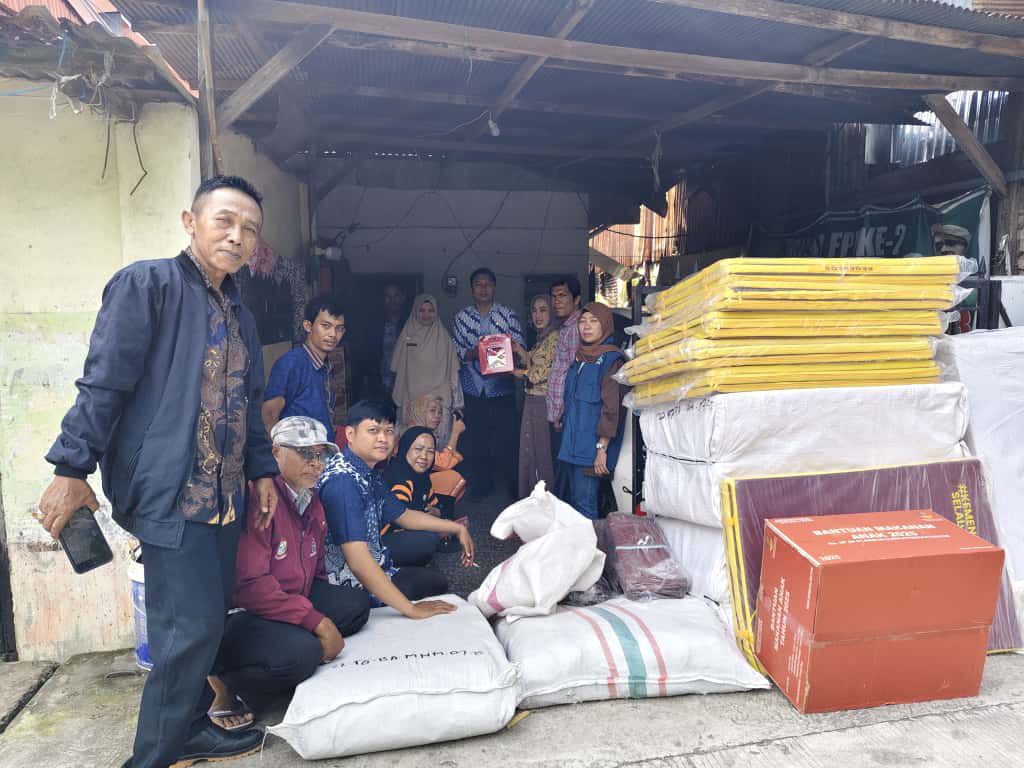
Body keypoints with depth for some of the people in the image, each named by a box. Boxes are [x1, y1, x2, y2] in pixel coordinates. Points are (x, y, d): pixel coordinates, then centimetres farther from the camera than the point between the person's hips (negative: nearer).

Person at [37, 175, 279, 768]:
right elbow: (104, 381, -11)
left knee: (207, 621, 13)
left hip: (224, 494, 8)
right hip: (170, 490, -8)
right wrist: (72, 469, -13)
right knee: (192, 627, -6)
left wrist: (262, 470, 20)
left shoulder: (241, 314, 17)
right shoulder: (148, 284, -6)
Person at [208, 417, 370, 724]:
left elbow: (315, 574, 18)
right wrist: (320, 623, -24)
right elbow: (250, 585, -28)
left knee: (356, 604, -4)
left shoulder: (313, 504, 9)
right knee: (303, 651, -33)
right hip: (236, 615, -9)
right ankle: (226, 682, -3)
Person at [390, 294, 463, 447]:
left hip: (439, 399, -1)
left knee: (438, 440, -8)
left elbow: (452, 370, 4)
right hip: (411, 398, 1)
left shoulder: (443, 337, 4)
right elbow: (398, 369, 12)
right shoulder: (407, 335, 7)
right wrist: (400, 400, 10)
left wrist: (456, 401, 1)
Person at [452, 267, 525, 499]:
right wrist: (472, 353, -14)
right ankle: (480, 486, 20)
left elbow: (520, 346, 1)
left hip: (501, 386, -2)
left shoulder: (507, 314, 4)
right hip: (473, 387, 2)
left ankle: (514, 486, 12)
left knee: (506, 437, -2)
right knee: (477, 438, 7)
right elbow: (456, 350, 5)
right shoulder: (462, 317, 9)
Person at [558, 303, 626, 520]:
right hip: (574, 443, 8)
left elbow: (611, 407, -16)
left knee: (584, 505, -7)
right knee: (574, 500, 13)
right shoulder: (581, 358, 15)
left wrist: (602, 448, -19)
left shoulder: (611, 359, -10)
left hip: (592, 446, -8)